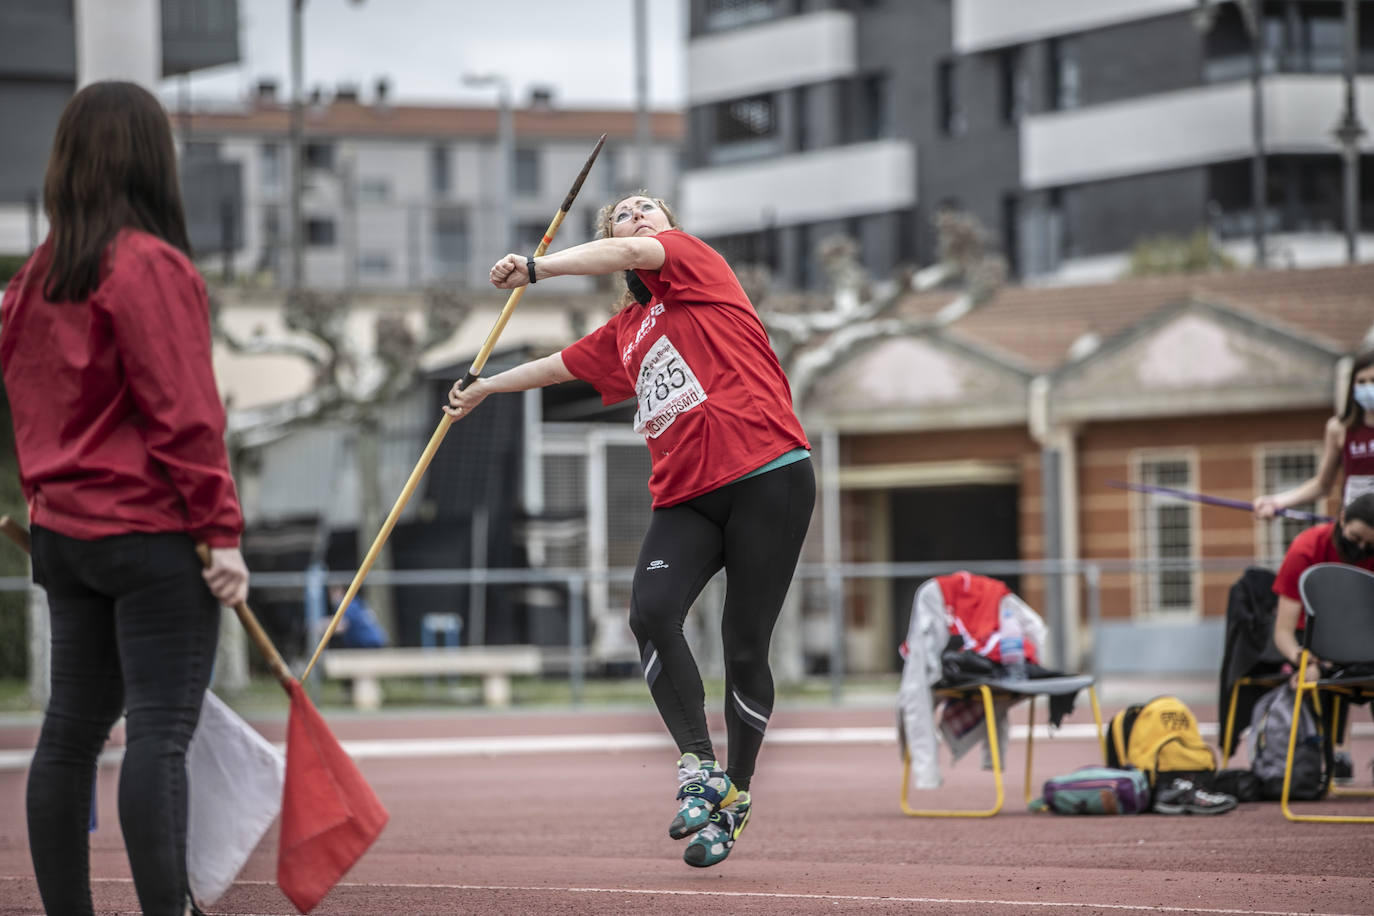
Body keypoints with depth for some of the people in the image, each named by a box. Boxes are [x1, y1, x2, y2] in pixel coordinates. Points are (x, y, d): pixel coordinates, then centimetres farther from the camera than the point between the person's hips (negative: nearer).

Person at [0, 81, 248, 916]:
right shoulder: (151, 266, -13)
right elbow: (184, 414, -15)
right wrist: (223, 531, -13)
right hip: (153, 533, -8)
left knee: (73, 729, 10)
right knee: (160, 733, -9)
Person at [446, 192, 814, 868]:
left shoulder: (692, 257, 7)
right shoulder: (623, 333, 23)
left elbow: (630, 255, -14)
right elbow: (561, 366, 40)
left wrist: (536, 268, -17)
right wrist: (486, 387, 53)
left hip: (769, 476, -6)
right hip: (686, 496, 6)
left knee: (744, 645, -4)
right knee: (651, 613, -20)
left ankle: (735, 795, 13)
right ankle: (700, 769, -11)